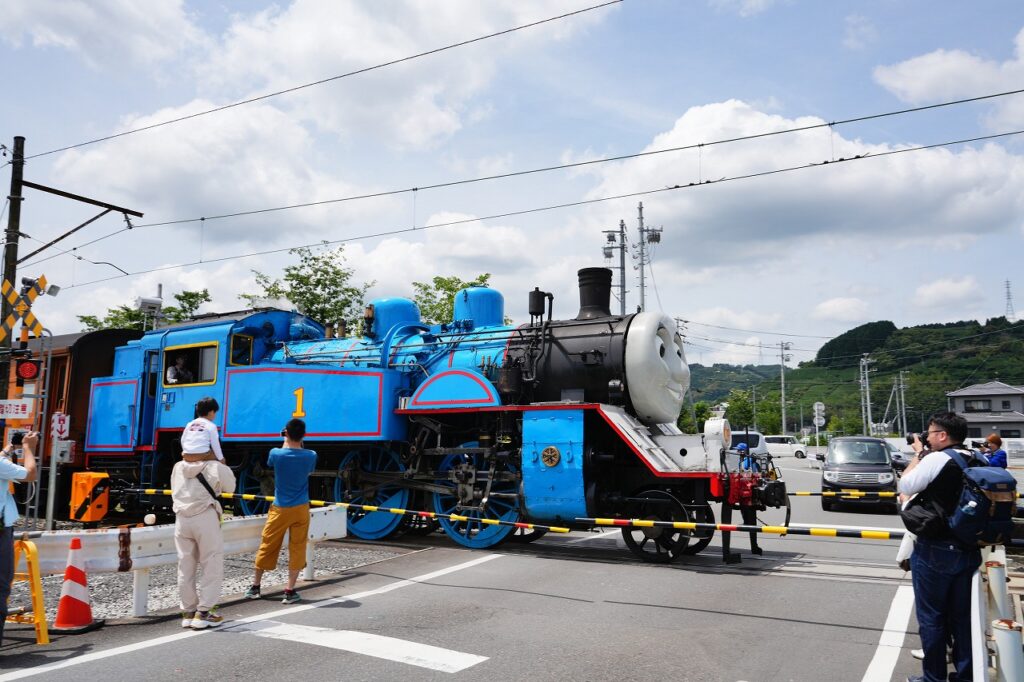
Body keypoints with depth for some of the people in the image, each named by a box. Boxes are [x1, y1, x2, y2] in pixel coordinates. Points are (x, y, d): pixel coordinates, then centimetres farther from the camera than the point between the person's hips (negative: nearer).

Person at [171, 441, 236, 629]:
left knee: (185, 566, 11)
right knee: (212, 566, 3)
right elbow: (230, 487, 8)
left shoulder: (178, 467, 10)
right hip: (205, 517, -5)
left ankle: (188, 612, 18)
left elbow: (175, 490, 20)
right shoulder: (215, 467, -4)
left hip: (181, 518, 5)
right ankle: (203, 613, 1)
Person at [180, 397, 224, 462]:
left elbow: (183, 440, 16)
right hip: (202, 455, -5)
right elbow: (215, 444, -1)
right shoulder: (211, 426, -1)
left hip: (187, 457, 5)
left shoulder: (189, 424, 13)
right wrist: (221, 458, 7)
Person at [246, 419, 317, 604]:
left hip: (280, 509, 0)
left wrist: (286, 441, 17)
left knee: (267, 547, 13)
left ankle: (255, 587, 26)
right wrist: (299, 445, 14)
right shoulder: (310, 456, -8)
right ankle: (290, 591, 7)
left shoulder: (276, 454, -11)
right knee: (297, 549, 7)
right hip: (301, 509, 0)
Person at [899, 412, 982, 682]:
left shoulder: (936, 459, -17)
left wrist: (919, 454, 2)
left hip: (934, 552, -6)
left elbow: (906, 485, -7)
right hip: (969, 551, 6)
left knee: (931, 617, 6)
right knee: (962, 617, 16)